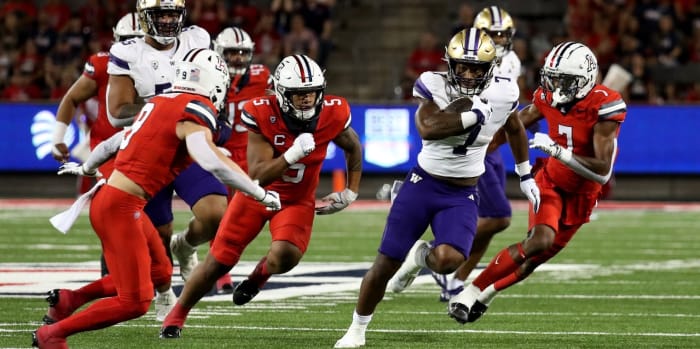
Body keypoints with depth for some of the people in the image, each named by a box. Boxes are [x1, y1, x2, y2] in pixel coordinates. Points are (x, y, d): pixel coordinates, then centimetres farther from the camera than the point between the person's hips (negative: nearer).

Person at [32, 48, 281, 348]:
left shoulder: (160, 101, 11)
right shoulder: (195, 110, -14)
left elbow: (118, 141, 24)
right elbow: (212, 162, -28)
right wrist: (261, 194, -19)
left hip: (107, 197, 9)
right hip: (121, 207, -9)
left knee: (158, 272, 23)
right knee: (135, 302, -5)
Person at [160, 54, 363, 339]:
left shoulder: (332, 115, -18)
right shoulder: (263, 115, -25)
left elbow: (353, 148, 6)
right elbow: (257, 176, -27)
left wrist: (351, 192, 5)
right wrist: (293, 155, -39)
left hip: (297, 200, 1)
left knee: (284, 257, -27)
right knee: (218, 261, 1)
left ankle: (259, 274, 11)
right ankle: (177, 315, 23)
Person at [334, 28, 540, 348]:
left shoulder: (502, 94, -7)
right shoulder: (434, 85, -16)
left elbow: (515, 130, 15)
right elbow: (427, 129, -33)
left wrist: (526, 176, 21)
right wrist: (473, 116, -35)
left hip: (462, 197, 1)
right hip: (422, 184, -1)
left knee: (449, 260, -26)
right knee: (385, 265, 3)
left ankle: (422, 256, 13)